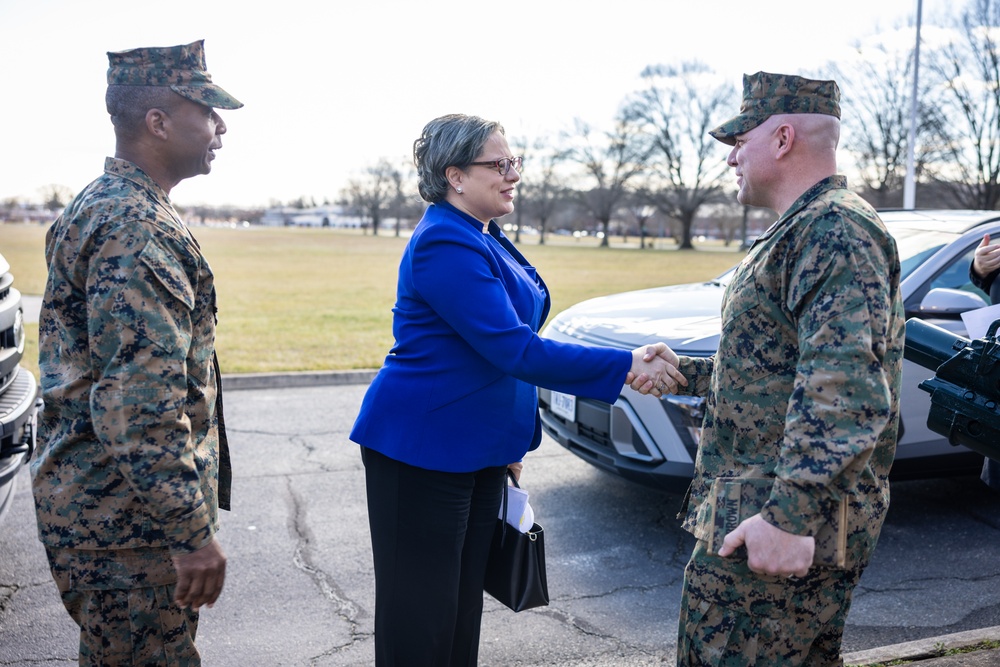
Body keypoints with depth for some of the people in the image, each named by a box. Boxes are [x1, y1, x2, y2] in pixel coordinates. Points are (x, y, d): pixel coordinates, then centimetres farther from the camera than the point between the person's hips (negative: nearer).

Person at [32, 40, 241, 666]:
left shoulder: (99, 206, 12)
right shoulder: (139, 231, -22)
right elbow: (141, 406, -28)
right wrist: (192, 533, -23)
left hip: (95, 502, 10)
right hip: (130, 520, -10)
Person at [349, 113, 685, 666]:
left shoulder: (485, 240, 11)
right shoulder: (446, 244, -20)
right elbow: (516, 350, -26)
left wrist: (509, 442, 20)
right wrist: (628, 365, -24)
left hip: (478, 448, 10)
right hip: (422, 451, -9)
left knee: (464, 603, 17)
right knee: (421, 619, 2)